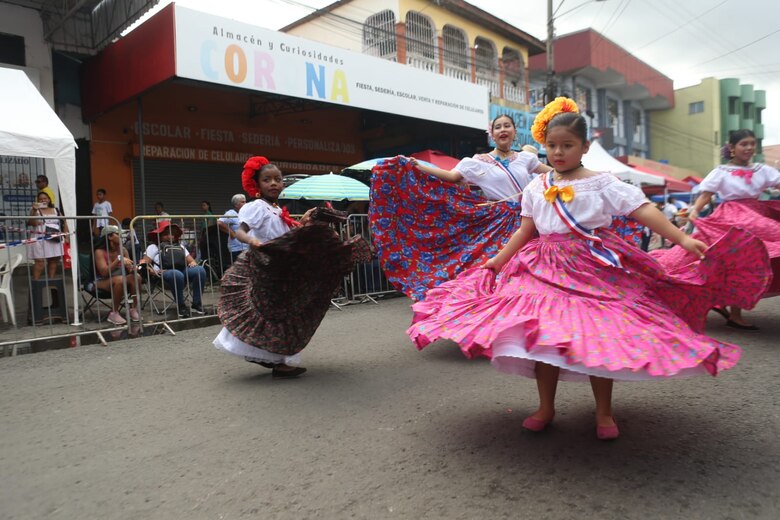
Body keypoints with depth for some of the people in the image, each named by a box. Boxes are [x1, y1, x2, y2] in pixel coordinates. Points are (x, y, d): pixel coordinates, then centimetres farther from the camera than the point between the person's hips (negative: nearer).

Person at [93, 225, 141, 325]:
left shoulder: (123, 250, 2)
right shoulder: (100, 251, -13)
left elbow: (129, 269, 0)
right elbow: (104, 272, -25)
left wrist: (132, 268, -24)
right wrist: (119, 259, -32)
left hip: (121, 280, 5)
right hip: (103, 281, -5)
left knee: (136, 277, -26)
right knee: (120, 280, -36)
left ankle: (133, 309, -16)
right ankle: (114, 313, -23)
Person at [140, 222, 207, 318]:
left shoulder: (180, 246, 27)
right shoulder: (154, 247, 13)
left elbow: (192, 261, 21)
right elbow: (143, 263, 1)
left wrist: (193, 263, -4)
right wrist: (153, 271, -20)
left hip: (182, 271, 4)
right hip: (163, 274, -4)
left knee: (200, 270, -25)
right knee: (176, 275, -39)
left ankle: (196, 304, -19)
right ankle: (181, 306, -21)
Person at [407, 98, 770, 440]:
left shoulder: (602, 183, -1)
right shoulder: (536, 187, 9)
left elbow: (644, 210, -7)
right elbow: (525, 231, 13)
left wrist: (682, 238, -19)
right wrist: (494, 262, 9)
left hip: (595, 269, -2)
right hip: (547, 270, 3)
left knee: (598, 338, 0)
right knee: (543, 336, 1)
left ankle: (604, 412, 19)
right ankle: (545, 407, 20)